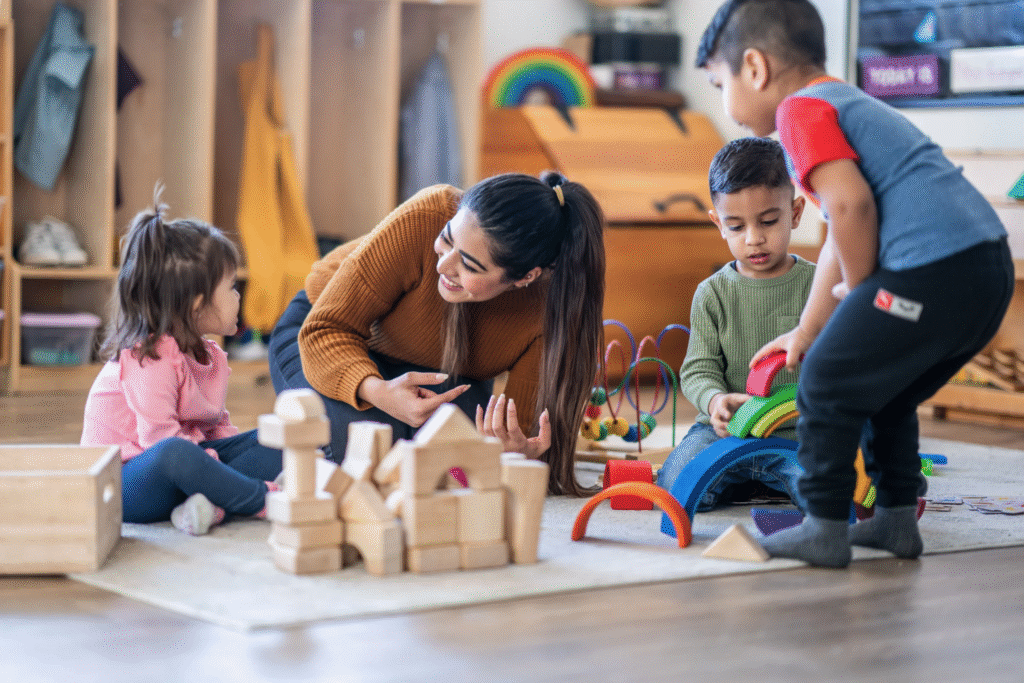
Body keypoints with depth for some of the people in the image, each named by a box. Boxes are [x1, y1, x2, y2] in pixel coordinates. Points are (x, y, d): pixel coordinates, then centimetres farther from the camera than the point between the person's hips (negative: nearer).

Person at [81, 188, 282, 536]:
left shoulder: (208, 355, 10)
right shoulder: (150, 357, -20)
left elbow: (217, 427, 17)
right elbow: (160, 439, -26)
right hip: (125, 482, -9)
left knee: (270, 442, -2)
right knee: (174, 454, -42)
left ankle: (210, 501, -28)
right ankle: (268, 501, -27)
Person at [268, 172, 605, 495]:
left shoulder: (553, 304, -31)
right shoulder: (424, 218, -37)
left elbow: (523, 423, -23)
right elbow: (325, 330, -30)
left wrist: (516, 449, -48)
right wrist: (376, 391, -50)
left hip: (437, 376, 2)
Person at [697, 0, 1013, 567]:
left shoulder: (802, 109, -3)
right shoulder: (848, 105, 28)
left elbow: (851, 204, -19)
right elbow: (842, 238, 34)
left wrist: (859, 289, -3)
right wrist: (805, 334, 38)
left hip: (931, 268, -10)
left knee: (827, 387, 3)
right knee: (886, 394, 25)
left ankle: (824, 529, 7)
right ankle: (896, 519, 29)